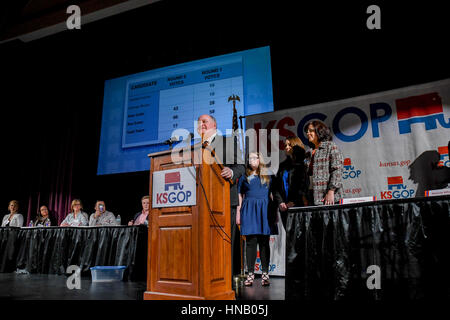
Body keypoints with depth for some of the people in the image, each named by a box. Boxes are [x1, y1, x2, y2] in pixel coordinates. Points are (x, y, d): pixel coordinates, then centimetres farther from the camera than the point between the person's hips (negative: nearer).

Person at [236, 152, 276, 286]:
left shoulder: (267, 176, 14)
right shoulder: (244, 177, 11)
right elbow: (240, 195, 10)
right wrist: (238, 213, 3)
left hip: (264, 209, 1)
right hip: (249, 209, -1)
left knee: (264, 242, 1)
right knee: (250, 241, -2)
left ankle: (265, 273, 7)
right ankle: (250, 274, 4)